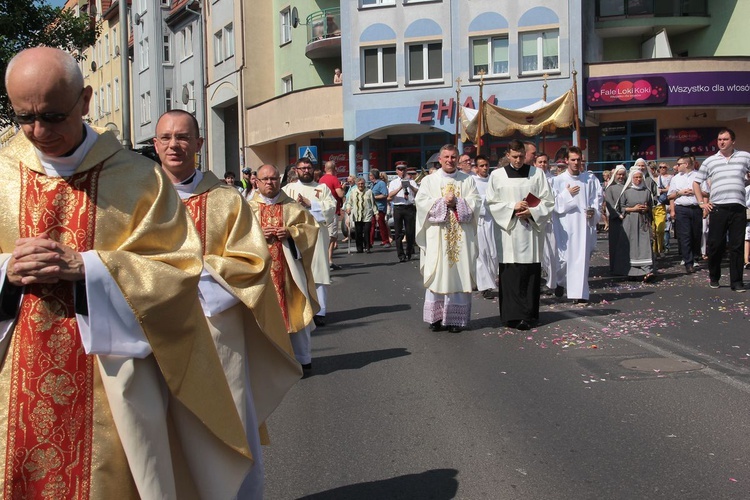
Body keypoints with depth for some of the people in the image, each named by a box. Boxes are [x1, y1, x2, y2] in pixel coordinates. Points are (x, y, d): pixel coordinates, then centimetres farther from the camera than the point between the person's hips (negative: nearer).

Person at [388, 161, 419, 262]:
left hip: (410, 208, 1)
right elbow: (390, 195, -6)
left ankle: (409, 254, 17)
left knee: (410, 232, 3)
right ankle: (401, 255, 1)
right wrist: (400, 187, -17)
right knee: (398, 232, -2)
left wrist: (410, 186, -18)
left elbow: (418, 192, -3)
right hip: (398, 208, -1)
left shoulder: (411, 182, 14)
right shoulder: (393, 183, 11)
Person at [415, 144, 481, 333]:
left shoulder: (468, 180, 11)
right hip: (437, 236, -1)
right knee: (437, 274, -2)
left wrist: (456, 202, -13)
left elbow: (475, 202, 1)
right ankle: (436, 317, 5)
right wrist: (443, 202, -12)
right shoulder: (429, 180, 9)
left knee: (460, 274, 0)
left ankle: (456, 318, 5)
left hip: (461, 237, 1)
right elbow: (421, 202, -4)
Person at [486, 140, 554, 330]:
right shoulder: (497, 175, 5)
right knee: (511, 274, -5)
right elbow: (492, 203, 4)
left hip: (531, 230, 1)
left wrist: (531, 212, -10)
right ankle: (514, 315, -3)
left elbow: (548, 201, 6)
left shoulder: (537, 173, 7)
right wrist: (513, 207, -10)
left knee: (531, 272, 0)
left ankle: (530, 314, 8)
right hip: (508, 230, -1)